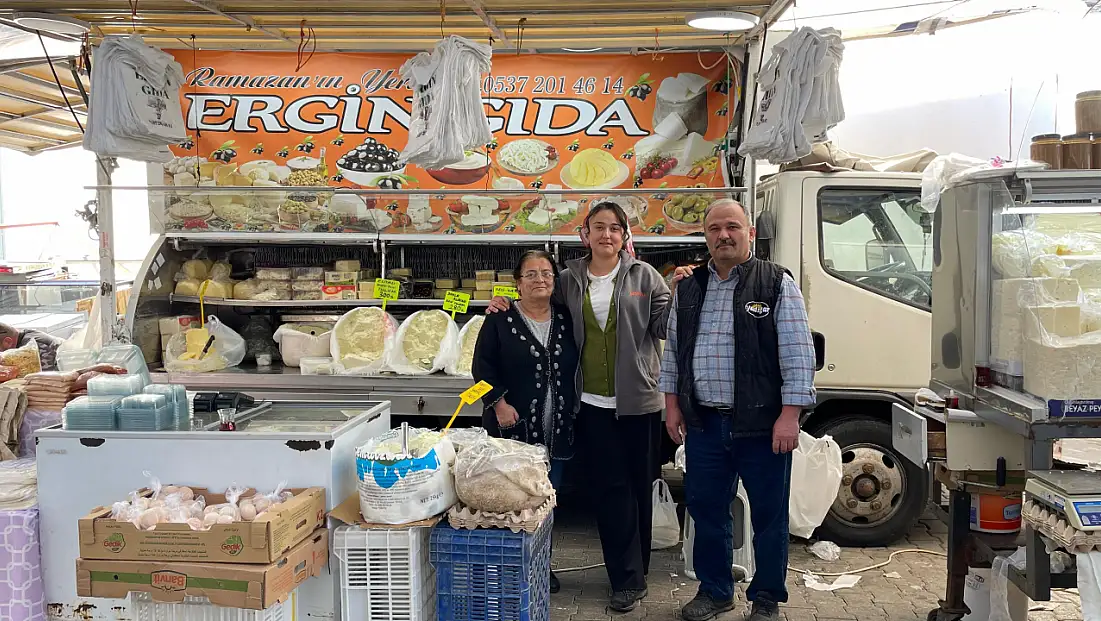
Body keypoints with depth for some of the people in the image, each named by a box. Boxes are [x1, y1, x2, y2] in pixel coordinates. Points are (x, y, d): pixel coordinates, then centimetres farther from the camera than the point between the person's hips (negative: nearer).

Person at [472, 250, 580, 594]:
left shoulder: (565, 318, 10)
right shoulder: (500, 320, -2)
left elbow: (575, 367, 16)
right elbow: (483, 366, -4)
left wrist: (573, 408, 6)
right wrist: (498, 402, -14)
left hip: (556, 430, 4)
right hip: (514, 426, -4)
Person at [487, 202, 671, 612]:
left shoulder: (643, 275, 2)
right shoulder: (570, 280, 8)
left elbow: (664, 326, 0)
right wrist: (509, 304, 4)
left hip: (637, 401, -1)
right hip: (592, 404, 1)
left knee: (638, 485, 9)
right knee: (609, 489, 2)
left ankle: (633, 575, 24)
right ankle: (628, 579, 12)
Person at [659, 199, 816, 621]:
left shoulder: (777, 284, -4)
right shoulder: (688, 288, 10)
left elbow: (798, 354, -9)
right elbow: (672, 351, 16)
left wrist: (789, 415, -14)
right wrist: (673, 404, 11)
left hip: (762, 425, -4)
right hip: (703, 424, 4)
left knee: (769, 515, 6)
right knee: (706, 509, 13)